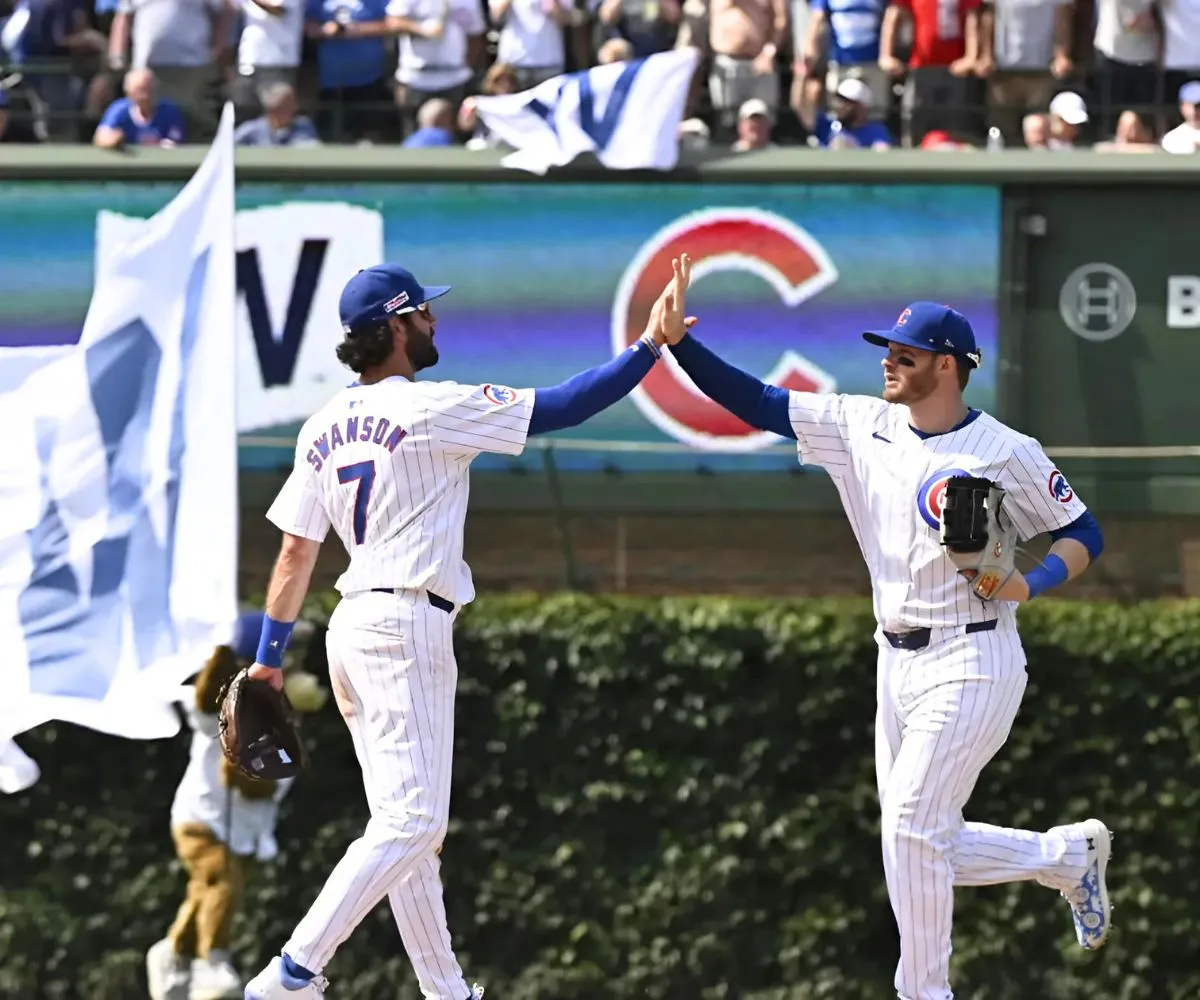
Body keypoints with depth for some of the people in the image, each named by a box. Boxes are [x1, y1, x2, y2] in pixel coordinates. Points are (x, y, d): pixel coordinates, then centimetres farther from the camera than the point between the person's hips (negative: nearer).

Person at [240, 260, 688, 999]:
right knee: (411, 821, -11)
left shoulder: (324, 428, 10)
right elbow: (560, 408, -12)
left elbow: (295, 553, 12)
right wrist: (650, 348, -9)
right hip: (406, 627, -9)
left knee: (412, 823, 12)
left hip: (352, 627, 9)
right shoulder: (430, 410, -10)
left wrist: (268, 657, 17)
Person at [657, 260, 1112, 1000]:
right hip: (898, 663, 7)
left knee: (910, 828, -13)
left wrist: (1032, 584, -20)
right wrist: (678, 343, -11)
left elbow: (1084, 534, -1)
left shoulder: (1007, 453, -9)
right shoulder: (861, 426, 4)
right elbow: (755, 403, 2)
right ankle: (1069, 855, 33)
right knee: (927, 846, 11)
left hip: (972, 664, -7)